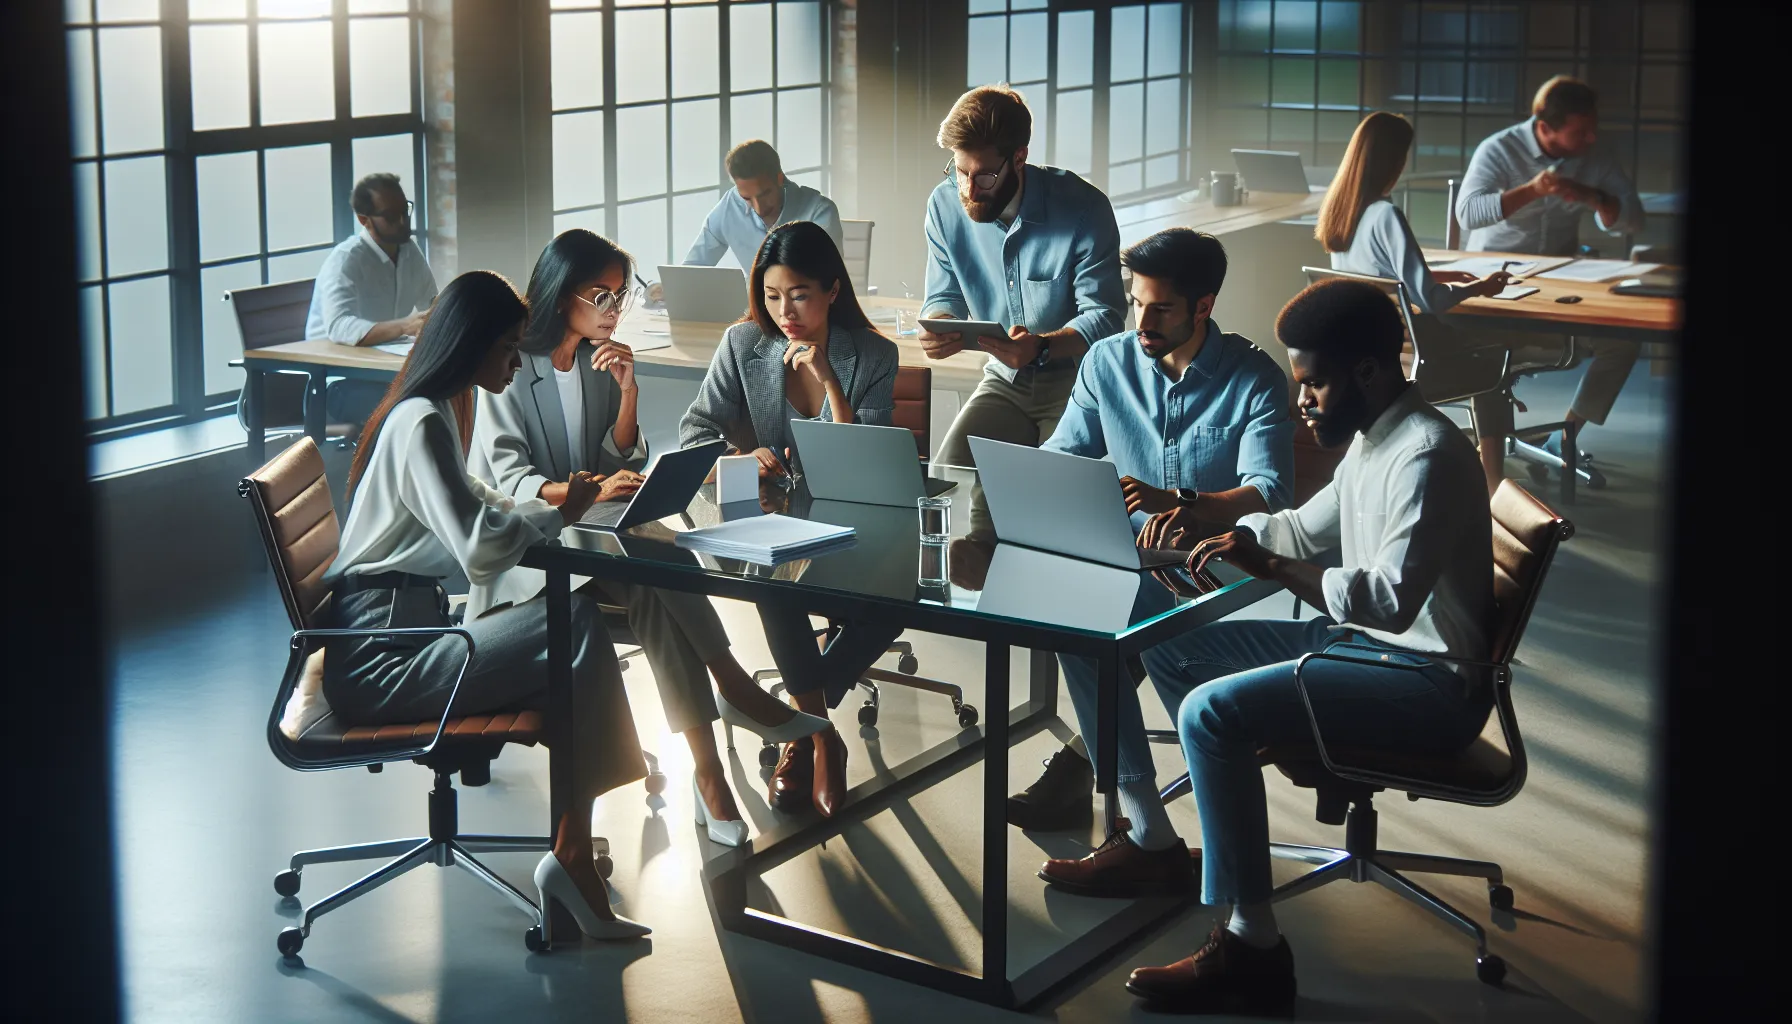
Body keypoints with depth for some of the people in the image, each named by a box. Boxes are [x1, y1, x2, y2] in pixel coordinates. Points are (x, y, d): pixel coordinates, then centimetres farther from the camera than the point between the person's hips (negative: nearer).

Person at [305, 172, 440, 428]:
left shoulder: (409, 250, 6)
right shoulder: (345, 260, -17)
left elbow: (432, 306, 19)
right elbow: (338, 327, -33)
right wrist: (404, 326, -47)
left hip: (384, 372, 7)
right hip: (338, 385, -7)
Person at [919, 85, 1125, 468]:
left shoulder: (1084, 209, -18)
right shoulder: (945, 205, -4)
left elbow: (1105, 318, -16)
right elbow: (945, 298, 6)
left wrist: (1041, 347, -35)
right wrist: (939, 329, -20)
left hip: (1076, 382, -4)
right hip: (1005, 382, 4)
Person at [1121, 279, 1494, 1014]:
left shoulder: (1427, 455, -21)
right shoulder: (1370, 441, 10)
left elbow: (1391, 599, -31)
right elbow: (1306, 528, 25)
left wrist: (1268, 567, -30)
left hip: (1431, 683, -10)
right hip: (1363, 641, 10)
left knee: (1212, 712, -26)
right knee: (1170, 647, 10)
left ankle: (1250, 947, -22)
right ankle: (1219, 833, 18)